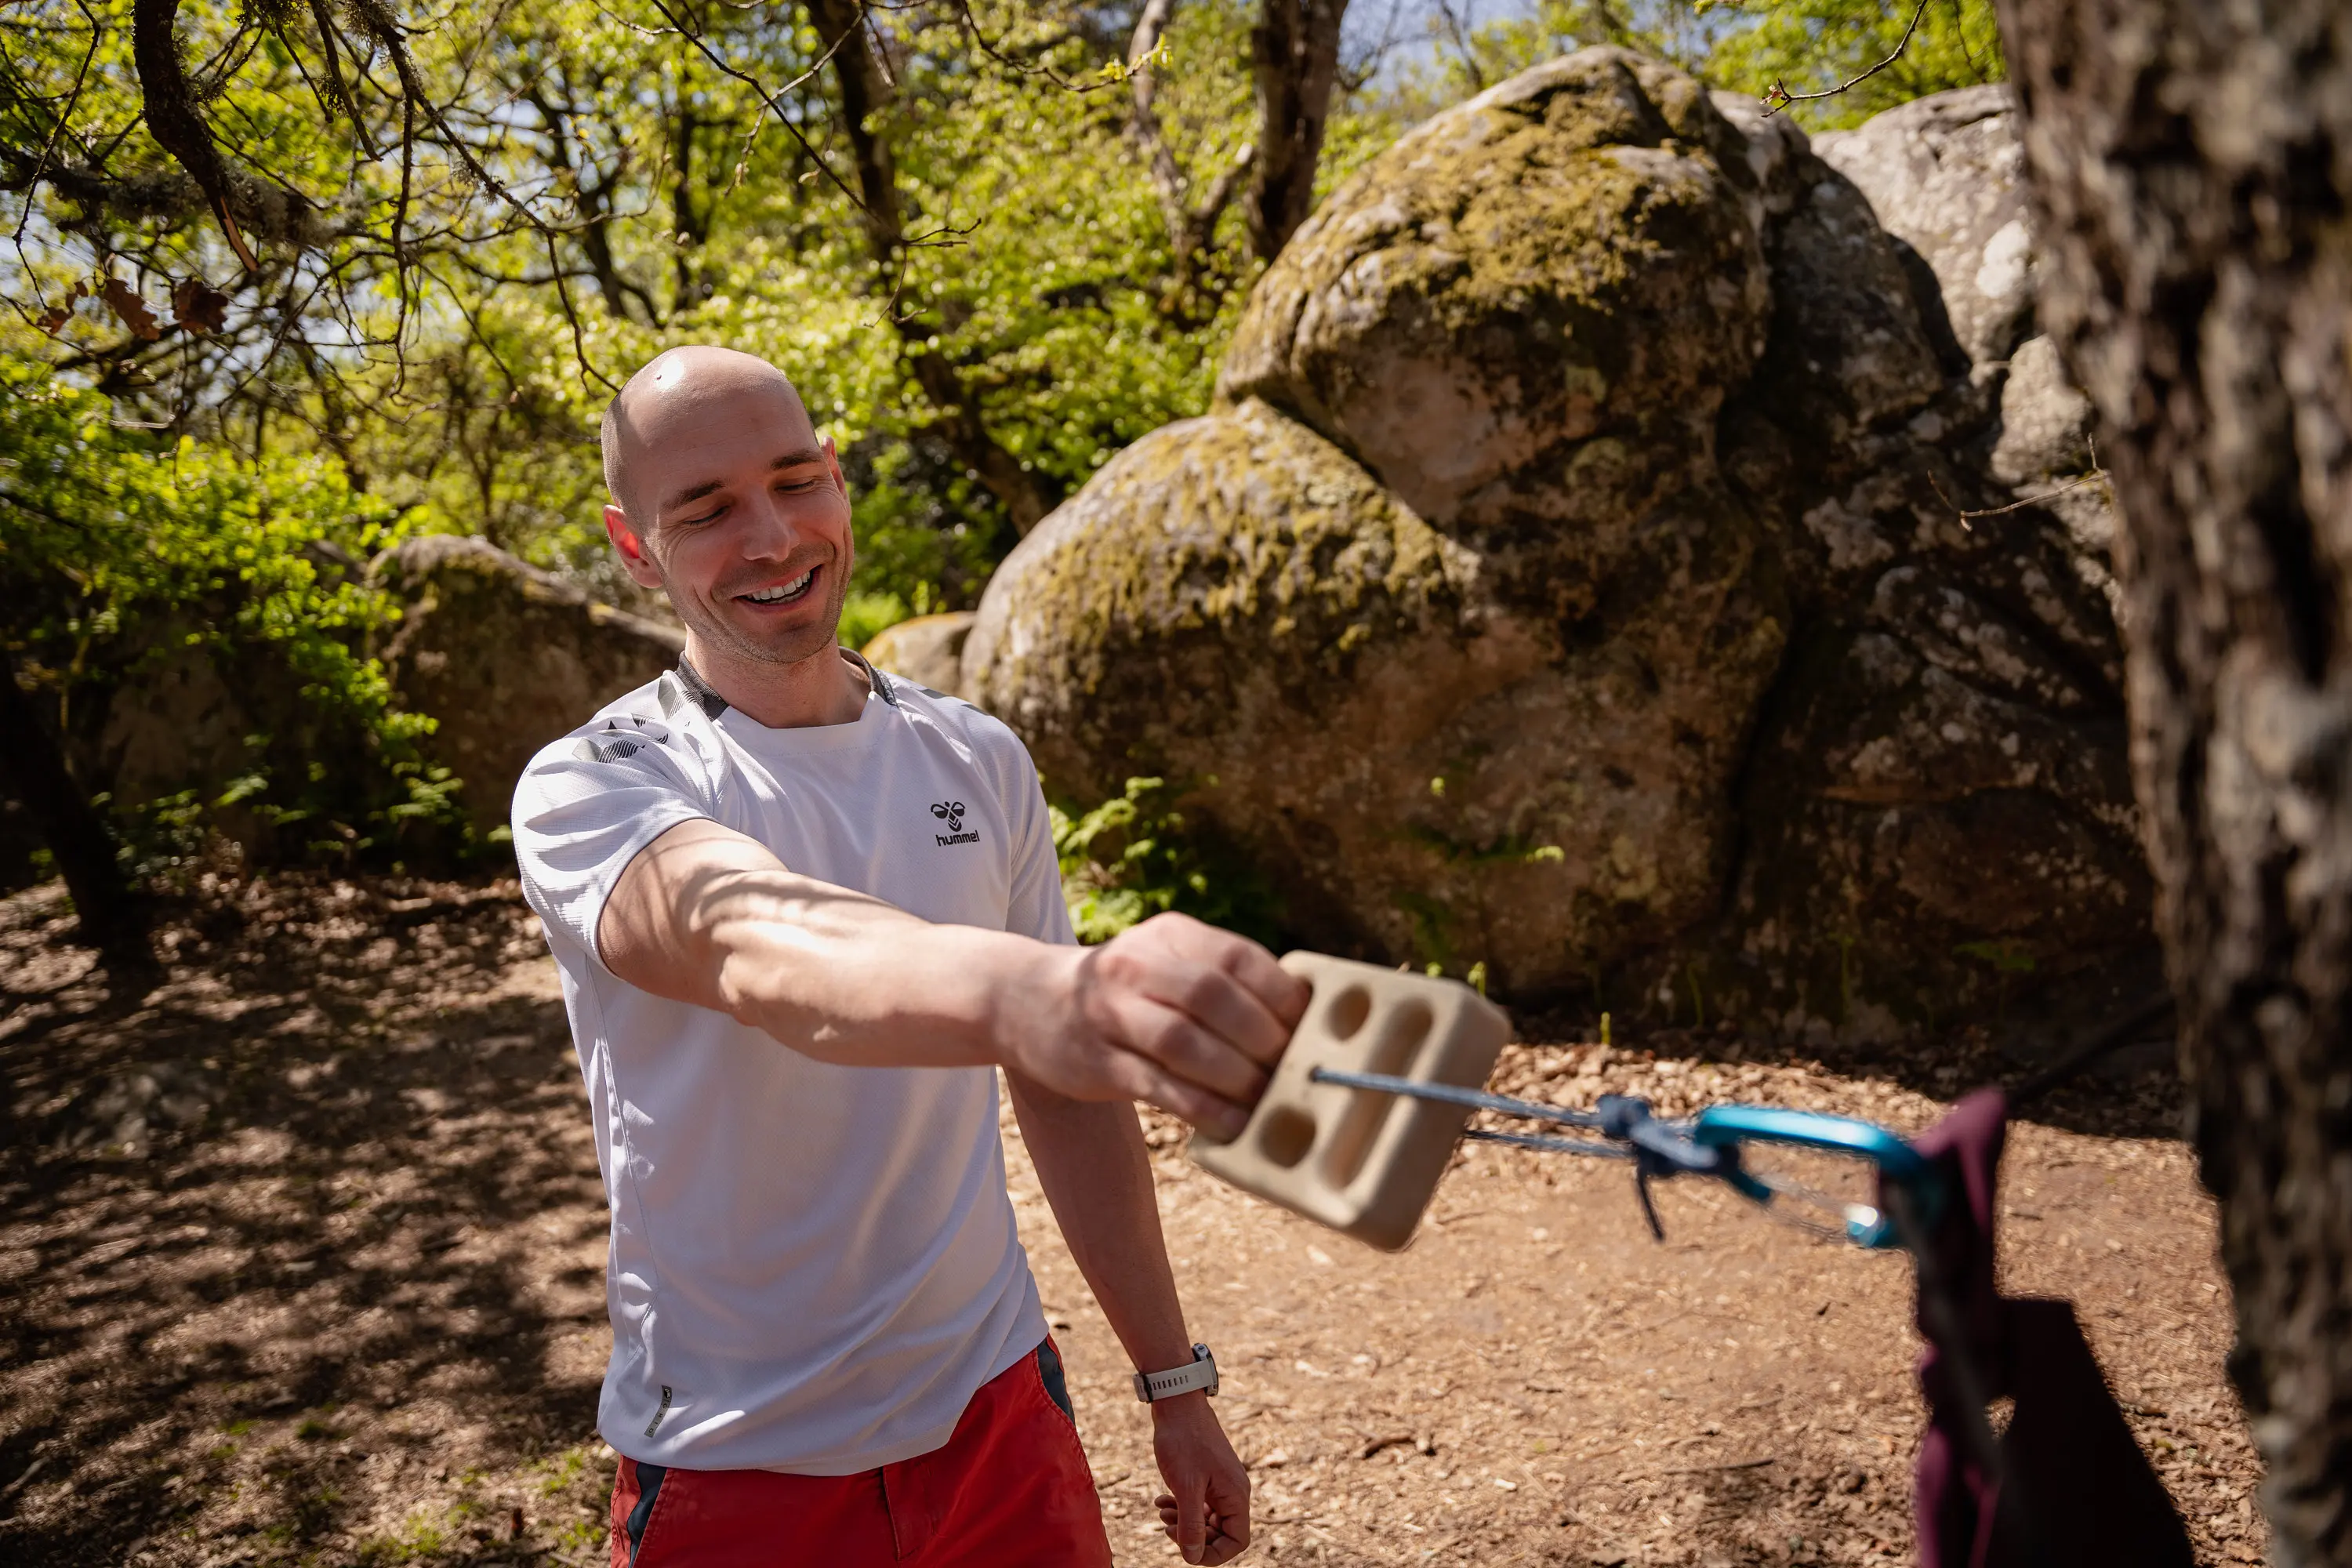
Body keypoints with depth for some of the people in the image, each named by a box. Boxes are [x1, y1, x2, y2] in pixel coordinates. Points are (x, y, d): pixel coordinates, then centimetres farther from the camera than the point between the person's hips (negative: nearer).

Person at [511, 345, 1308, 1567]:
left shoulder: (979, 761, 0)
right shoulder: (588, 790, -15)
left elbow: (1065, 1088, 6)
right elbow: (755, 944, -38)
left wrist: (1174, 1380, 6)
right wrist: (1024, 991, -58)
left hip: (1000, 1412, 4)